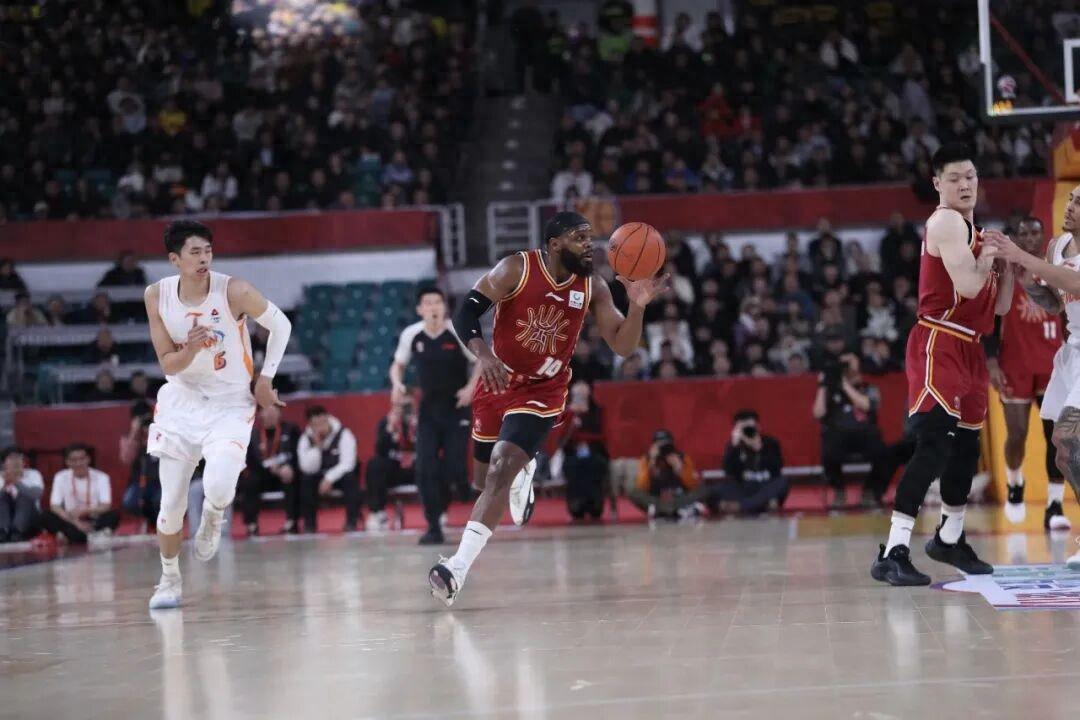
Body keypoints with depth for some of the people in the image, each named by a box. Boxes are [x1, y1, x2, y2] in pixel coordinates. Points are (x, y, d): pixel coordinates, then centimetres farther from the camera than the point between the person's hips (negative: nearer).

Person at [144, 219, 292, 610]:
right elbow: (168, 363, -5)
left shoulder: (234, 291, -18)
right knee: (171, 505, 3)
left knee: (218, 486, -26)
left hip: (230, 405, -3)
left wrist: (266, 378, -5)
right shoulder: (157, 296, -9)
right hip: (181, 402, 3)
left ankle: (213, 517, 12)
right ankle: (169, 580, 26)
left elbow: (281, 324, -2)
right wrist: (191, 350, -27)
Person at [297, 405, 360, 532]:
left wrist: (329, 478, -38)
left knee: (350, 477, -36)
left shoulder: (344, 435, -19)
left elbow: (347, 464, -27)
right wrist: (317, 446, -30)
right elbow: (308, 469, -21)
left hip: (341, 476, -2)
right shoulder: (305, 439, -11)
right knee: (305, 479, -28)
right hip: (320, 478, 2)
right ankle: (309, 523, -16)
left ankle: (351, 522, -25)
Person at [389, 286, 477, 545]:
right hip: (428, 409, 2)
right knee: (425, 469, -7)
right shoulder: (411, 335, -5)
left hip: (456, 408, -2)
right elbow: (398, 364, 12)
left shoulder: (458, 332, -12)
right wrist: (397, 383, -9)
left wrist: (471, 387, -20)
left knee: (454, 467, -10)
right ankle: (434, 527, 1)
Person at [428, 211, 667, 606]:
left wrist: (637, 306, -28)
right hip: (496, 383, 1)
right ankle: (523, 474, 53)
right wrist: (483, 354, -38)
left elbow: (623, 346, -9)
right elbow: (465, 313, -19)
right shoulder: (516, 269, -15)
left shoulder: (593, 290, -8)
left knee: (501, 471, -21)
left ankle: (459, 566, -24)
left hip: (542, 392, -1)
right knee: (482, 479, 15)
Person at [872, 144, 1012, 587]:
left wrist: (1007, 264, 5)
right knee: (935, 445, -19)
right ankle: (893, 553, -23)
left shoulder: (976, 231, 18)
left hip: (968, 349, 10)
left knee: (966, 447, 19)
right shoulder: (947, 221, -11)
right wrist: (986, 259, -6)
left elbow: (999, 306, 19)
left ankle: (949, 540, 35)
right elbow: (968, 286, -24)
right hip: (939, 345, -10)